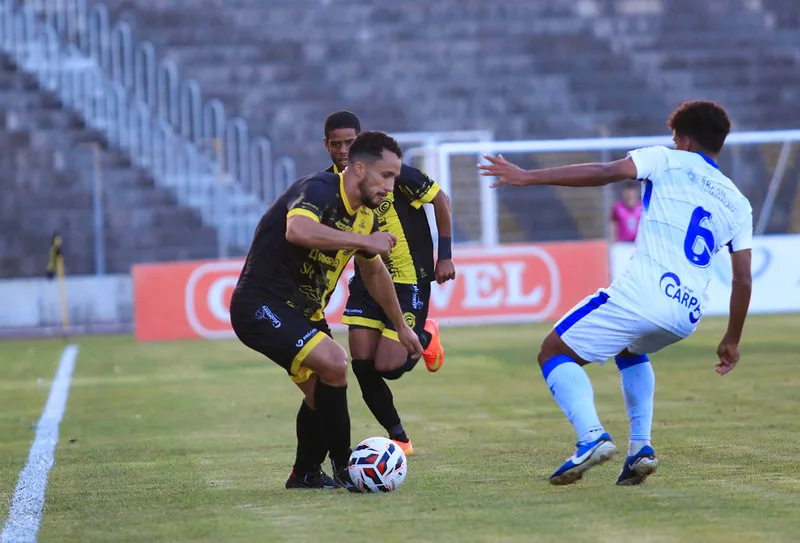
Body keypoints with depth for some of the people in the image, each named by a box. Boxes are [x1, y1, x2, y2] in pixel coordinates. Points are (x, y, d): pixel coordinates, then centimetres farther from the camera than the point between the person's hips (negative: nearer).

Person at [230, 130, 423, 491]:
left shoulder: (364, 216, 7)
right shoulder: (319, 190, -21)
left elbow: (375, 272, 26)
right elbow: (298, 230, -44)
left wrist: (401, 326, 33)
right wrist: (363, 240, -36)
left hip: (302, 312, 10)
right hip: (261, 305, -10)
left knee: (323, 394, 17)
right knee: (334, 363, -25)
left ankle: (305, 474, 40)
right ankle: (343, 467, -12)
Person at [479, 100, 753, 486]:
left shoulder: (669, 161, 8)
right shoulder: (737, 203, 20)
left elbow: (604, 173, -7)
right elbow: (743, 280, 15)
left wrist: (527, 177, -7)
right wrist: (731, 341, 26)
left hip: (640, 293, -6)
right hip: (686, 316, 6)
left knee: (554, 351, 9)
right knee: (630, 351, 37)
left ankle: (592, 437, -15)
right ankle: (640, 447, 19)